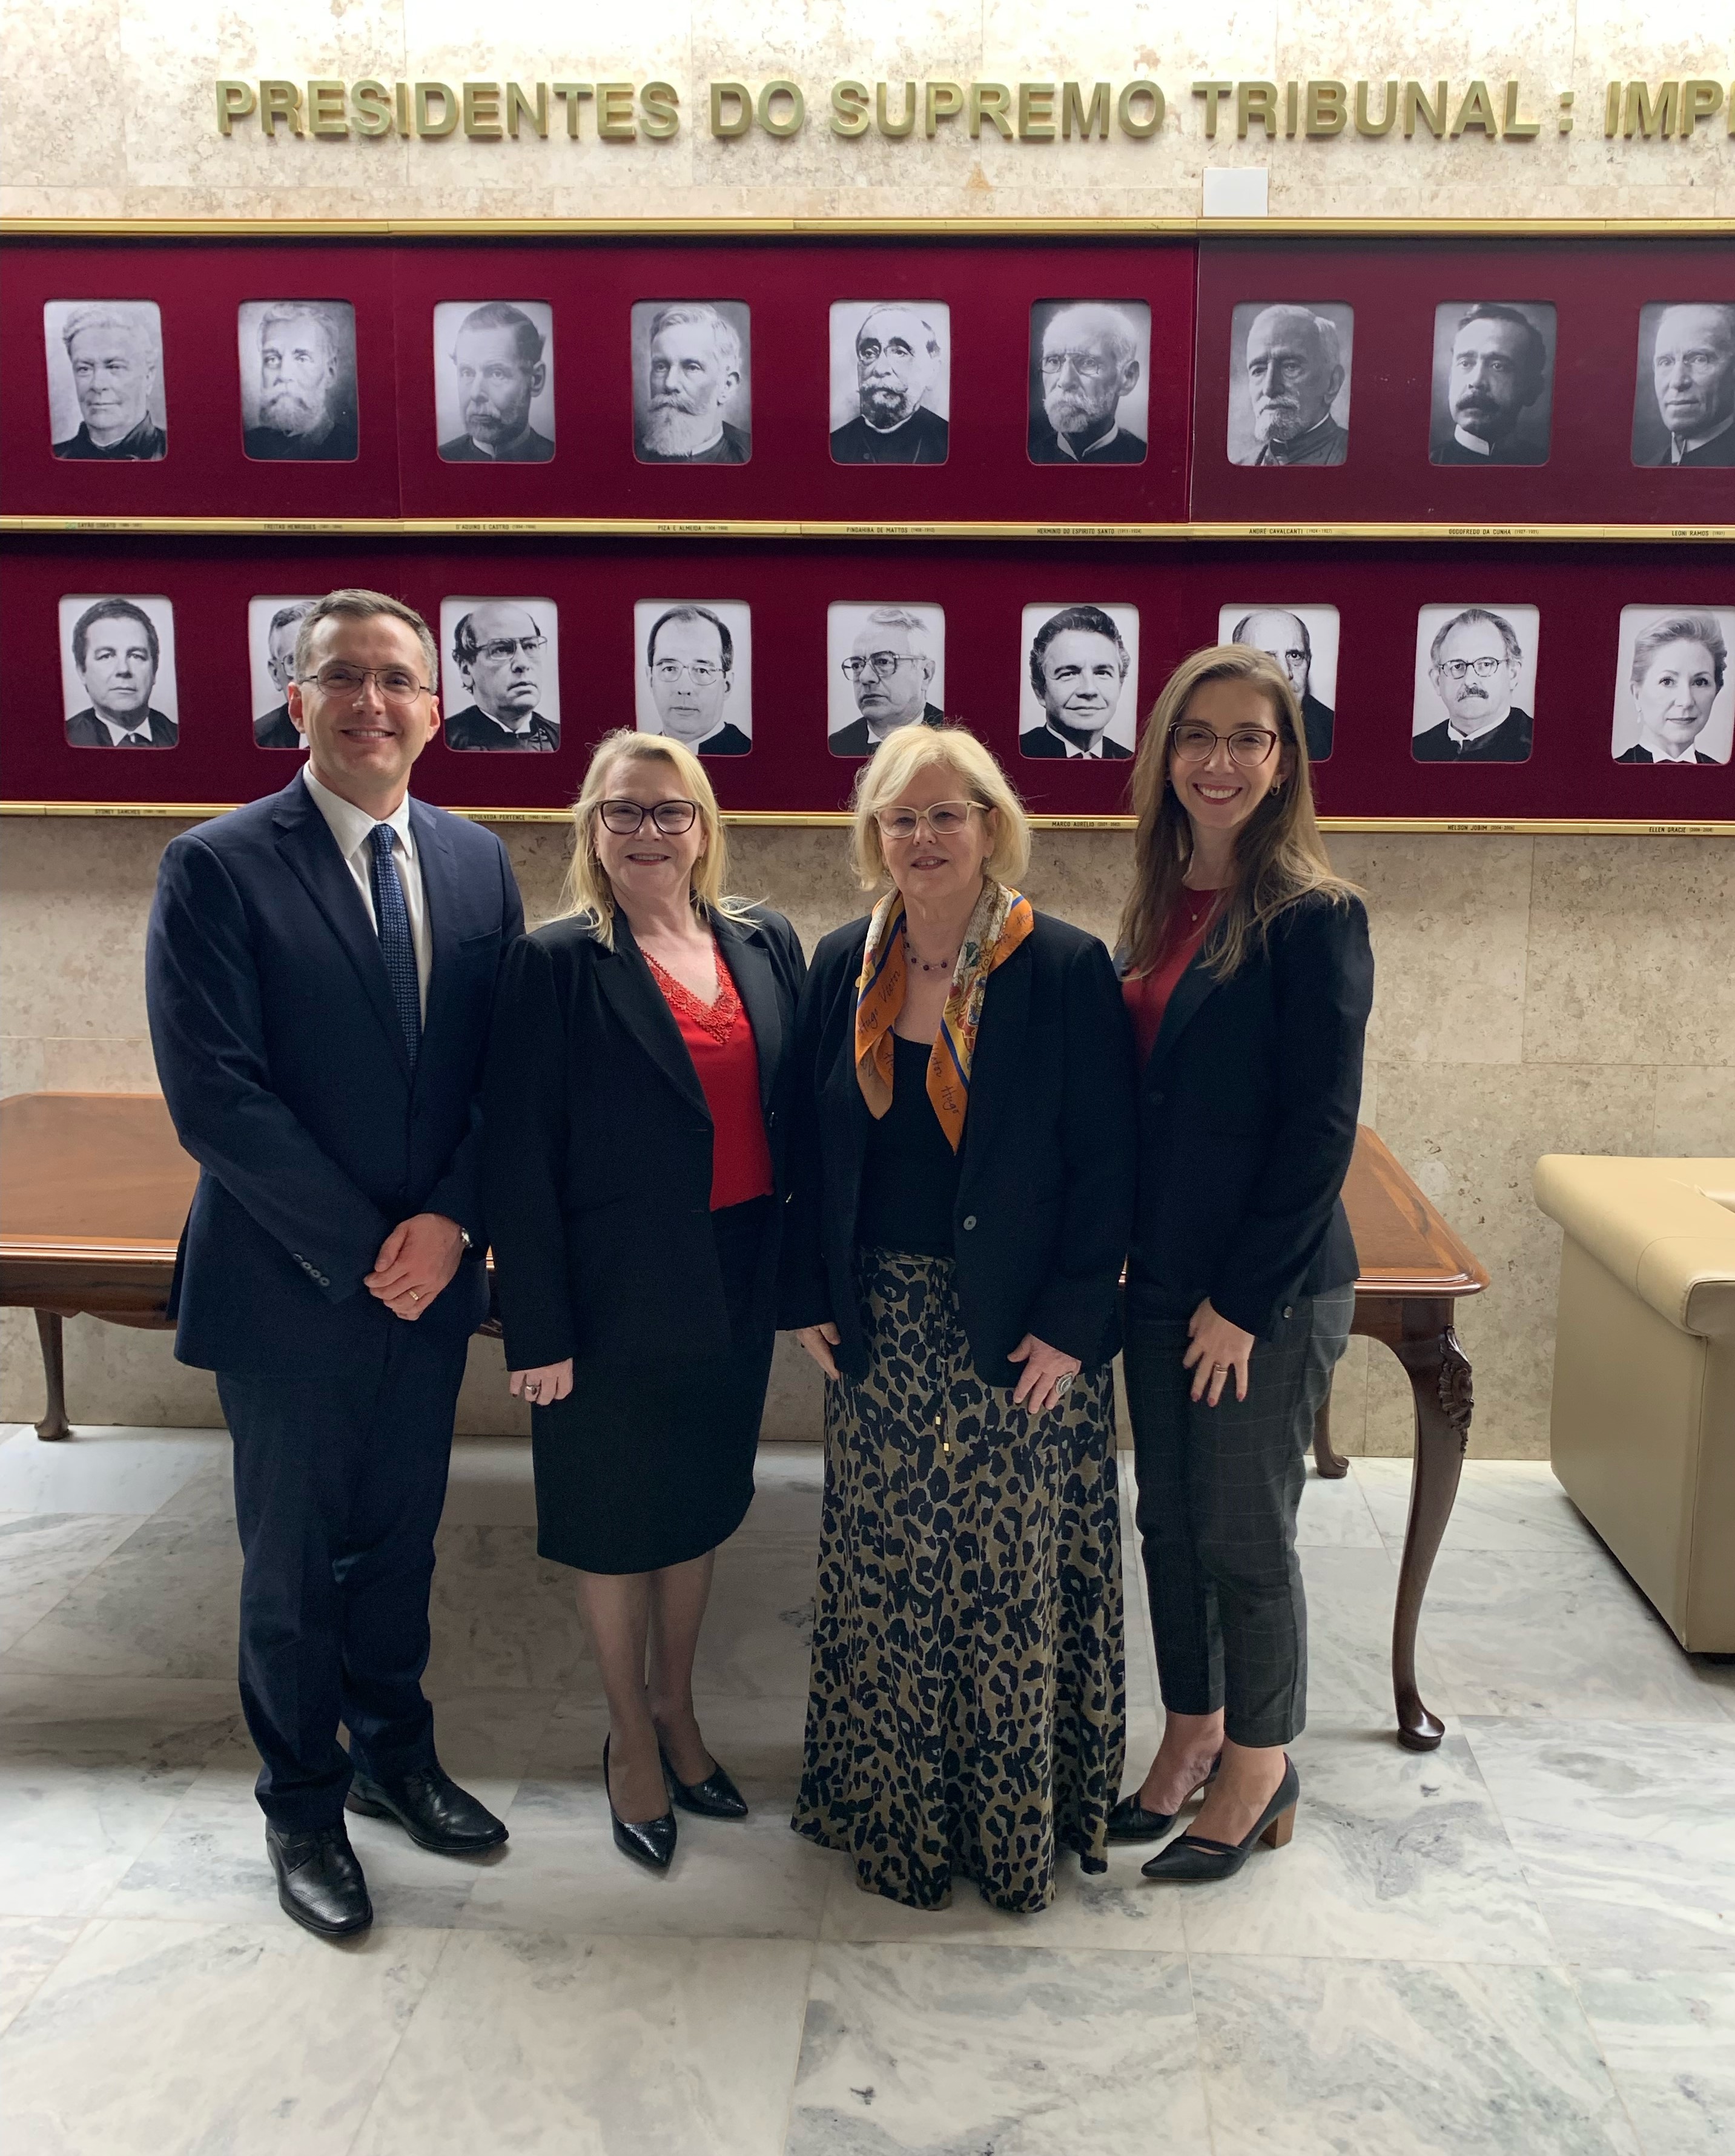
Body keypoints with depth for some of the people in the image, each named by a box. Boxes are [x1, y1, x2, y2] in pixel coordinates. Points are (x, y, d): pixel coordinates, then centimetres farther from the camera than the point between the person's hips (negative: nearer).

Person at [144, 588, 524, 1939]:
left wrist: (452, 1221, -11)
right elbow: (212, 1093, -16)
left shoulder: (478, 862, 3)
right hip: (288, 1285, -4)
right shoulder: (217, 866, -11)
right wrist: (361, 1249, -16)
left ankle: (395, 1757, 42)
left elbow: (505, 1067, 3)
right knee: (293, 1563, 12)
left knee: (401, 1539, 20)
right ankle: (304, 1809, 33)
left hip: (432, 1275, 4)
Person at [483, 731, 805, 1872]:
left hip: (735, 1280, 4)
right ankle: (632, 1738, 34)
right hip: (618, 1290, -4)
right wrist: (538, 1328, -14)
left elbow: (799, 1108, 4)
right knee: (617, 1517, 12)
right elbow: (521, 1155, -12)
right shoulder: (558, 964, -11)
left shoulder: (765, 945, 1)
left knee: (700, 1501, 20)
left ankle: (676, 1707, 42)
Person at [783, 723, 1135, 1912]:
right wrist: (811, 1294, 3)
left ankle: (1021, 1817, 27)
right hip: (882, 1325, 4)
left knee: (1017, 1572, 7)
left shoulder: (1066, 967, -9)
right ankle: (892, 1807, 33)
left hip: (1019, 1332, -3)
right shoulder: (846, 966, 4)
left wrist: (1076, 1321, -14)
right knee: (887, 1569, 14)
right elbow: (814, 1142, 8)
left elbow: (1108, 1159, -10)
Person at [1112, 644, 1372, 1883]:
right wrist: (1135, 1263, 7)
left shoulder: (1314, 919, -14)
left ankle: (1261, 1769, 29)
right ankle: (1191, 1732, 37)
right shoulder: (1159, 909, 6)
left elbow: (1319, 1131, -16)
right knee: (1169, 1519, 17)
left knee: (1246, 1536, 7)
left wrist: (1244, 1300, -15)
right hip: (1162, 1278, 6)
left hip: (1272, 1291, -6)